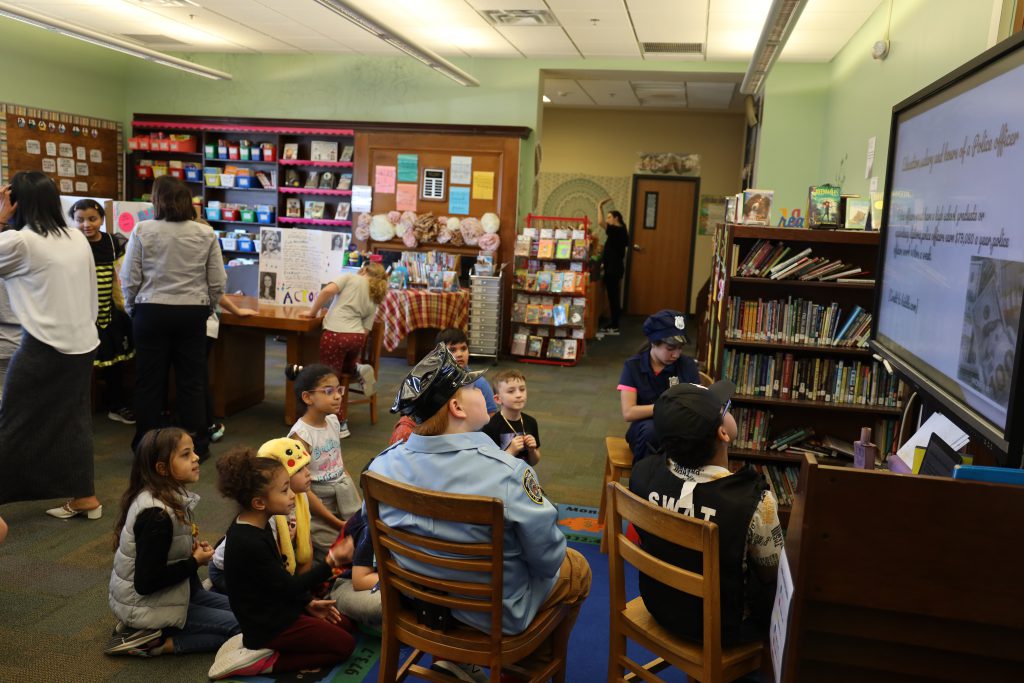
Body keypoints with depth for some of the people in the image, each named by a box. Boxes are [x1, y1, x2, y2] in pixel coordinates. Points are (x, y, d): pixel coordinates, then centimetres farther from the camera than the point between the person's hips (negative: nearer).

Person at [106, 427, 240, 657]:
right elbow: (146, 582, -26)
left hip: (169, 592, 9)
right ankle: (154, 643, -7)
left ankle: (151, 634, 8)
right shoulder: (157, 515, -27)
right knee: (239, 625, -10)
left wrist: (194, 550, -3)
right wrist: (195, 562, -15)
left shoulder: (174, 497, 0)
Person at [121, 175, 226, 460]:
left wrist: (131, 308, 12)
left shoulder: (142, 231, -7)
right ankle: (197, 446, 15)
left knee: (149, 383, 10)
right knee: (192, 382, 9)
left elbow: (129, 279, -5)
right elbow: (218, 281, -2)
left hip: (152, 312, -1)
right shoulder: (205, 234, -3)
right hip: (193, 314, 1)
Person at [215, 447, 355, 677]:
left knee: (344, 625, 15)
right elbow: (287, 587, -21)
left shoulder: (257, 526, 1)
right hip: (269, 624, -9)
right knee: (344, 645, -4)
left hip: (276, 608, 9)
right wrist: (329, 563, -23)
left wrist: (308, 602, 8)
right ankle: (263, 660, -5)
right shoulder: (249, 543, -30)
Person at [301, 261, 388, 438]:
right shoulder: (375, 300, 19)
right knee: (344, 377, 21)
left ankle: (340, 424, 4)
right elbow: (366, 330, 14)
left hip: (334, 335, -5)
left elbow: (327, 291, -9)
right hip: (357, 337, 5)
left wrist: (312, 312, 4)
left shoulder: (350, 278, 7)